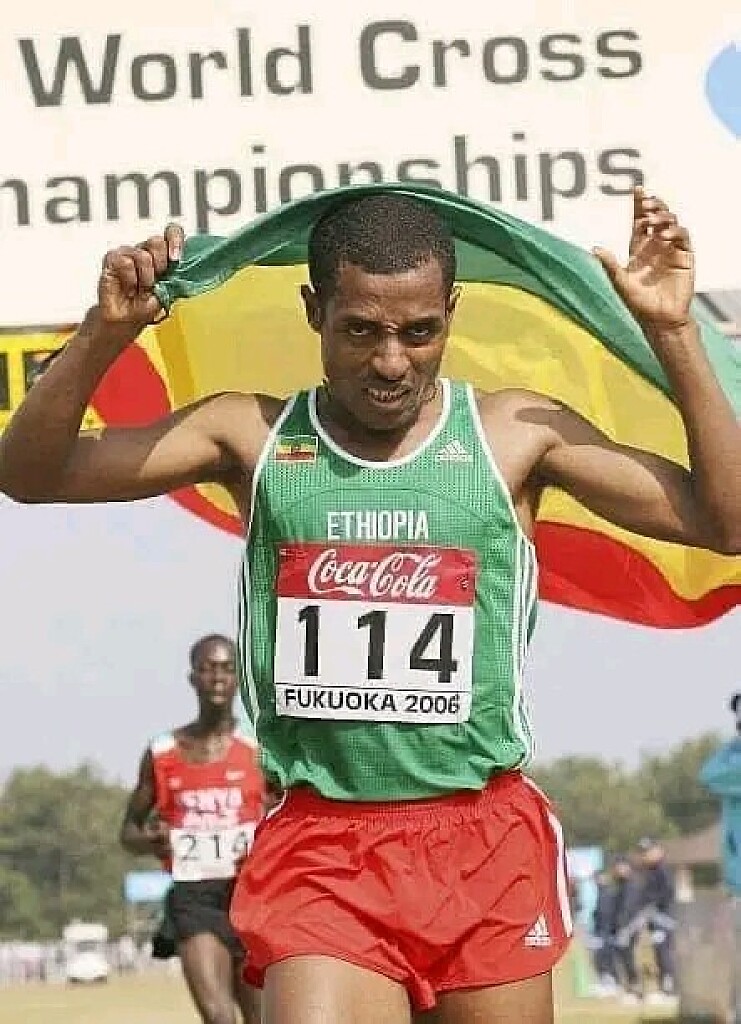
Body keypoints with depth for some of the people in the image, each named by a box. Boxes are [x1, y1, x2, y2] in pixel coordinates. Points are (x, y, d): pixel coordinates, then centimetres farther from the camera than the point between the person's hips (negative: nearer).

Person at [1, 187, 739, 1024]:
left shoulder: (515, 434, 3)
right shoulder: (254, 437, 5)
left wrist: (672, 333, -8)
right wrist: (106, 333, -14)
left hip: (487, 843, 1)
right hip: (316, 843, -1)